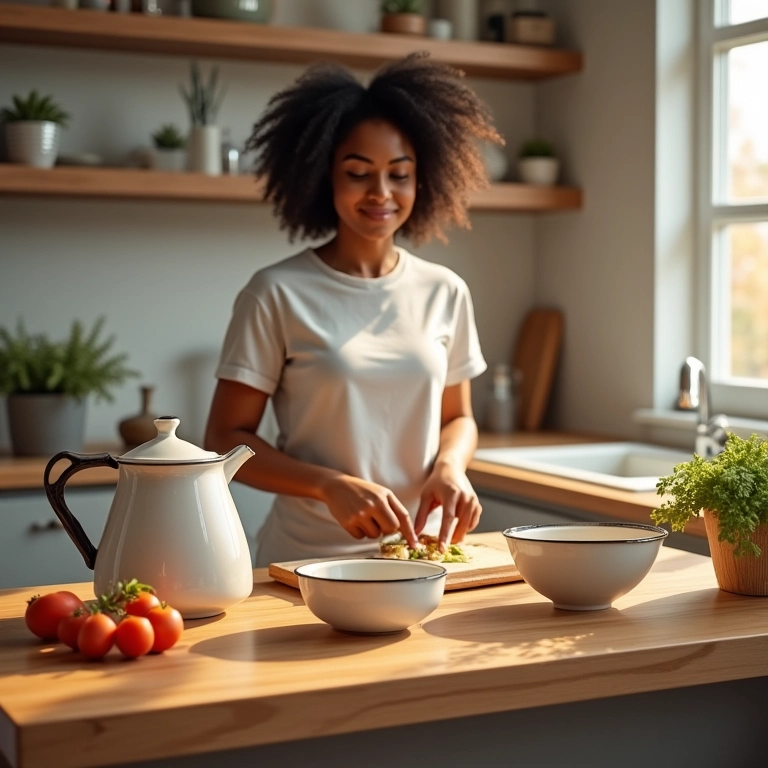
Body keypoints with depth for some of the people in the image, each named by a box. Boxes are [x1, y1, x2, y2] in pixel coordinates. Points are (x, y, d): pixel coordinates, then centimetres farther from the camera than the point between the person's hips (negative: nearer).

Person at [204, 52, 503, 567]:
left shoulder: (445, 293, 7)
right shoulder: (278, 294, -4)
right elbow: (227, 439, -3)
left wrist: (449, 466, -4)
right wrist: (333, 485, -17)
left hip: (423, 551, 3)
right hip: (308, 558, -3)